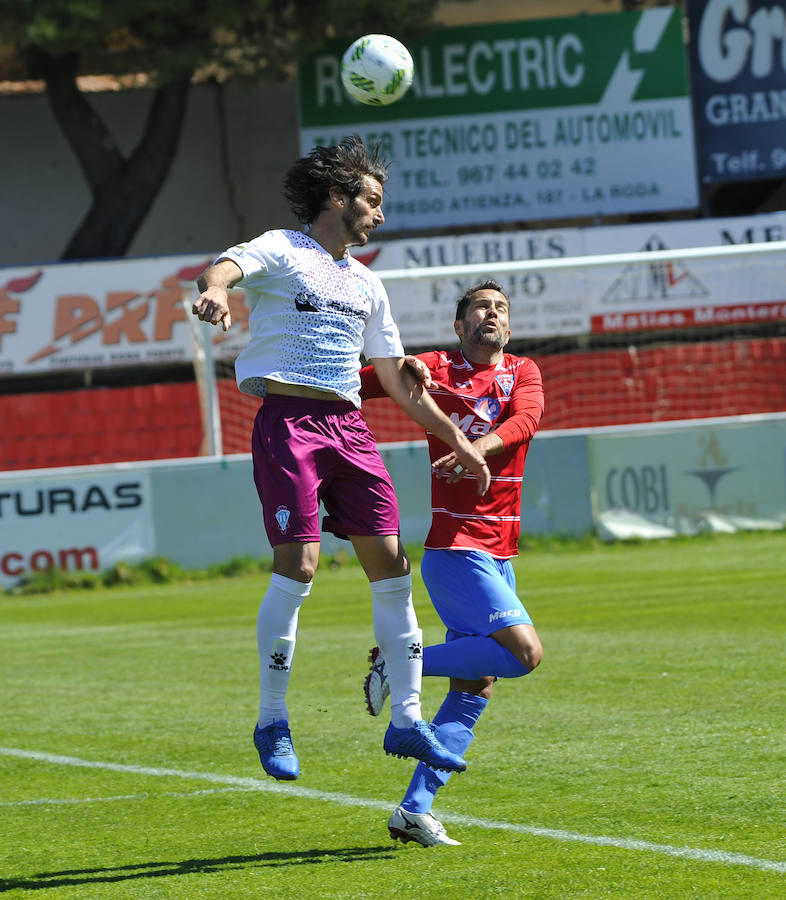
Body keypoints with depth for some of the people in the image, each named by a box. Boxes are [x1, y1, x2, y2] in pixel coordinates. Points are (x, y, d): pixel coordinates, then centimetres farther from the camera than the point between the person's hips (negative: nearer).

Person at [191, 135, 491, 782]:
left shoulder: (365, 284, 24)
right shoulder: (281, 252, 4)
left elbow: (398, 378, 30)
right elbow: (222, 268, -19)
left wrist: (456, 440, 26)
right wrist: (215, 289, -44)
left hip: (349, 425, 7)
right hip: (288, 420, -7)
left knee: (391, 566, 0)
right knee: (297, 567, -15)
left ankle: (406, 720, 8)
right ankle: (273, 723, -3)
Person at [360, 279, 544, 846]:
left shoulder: (523, 373, 12)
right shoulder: (435, 370, 2)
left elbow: (525, 418, -9)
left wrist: (481, 445, -30)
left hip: (498, 555, 6)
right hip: (455, 549, -6)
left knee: (474, 690, 3)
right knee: (525, 651, -20)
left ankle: (415, 809, 5)